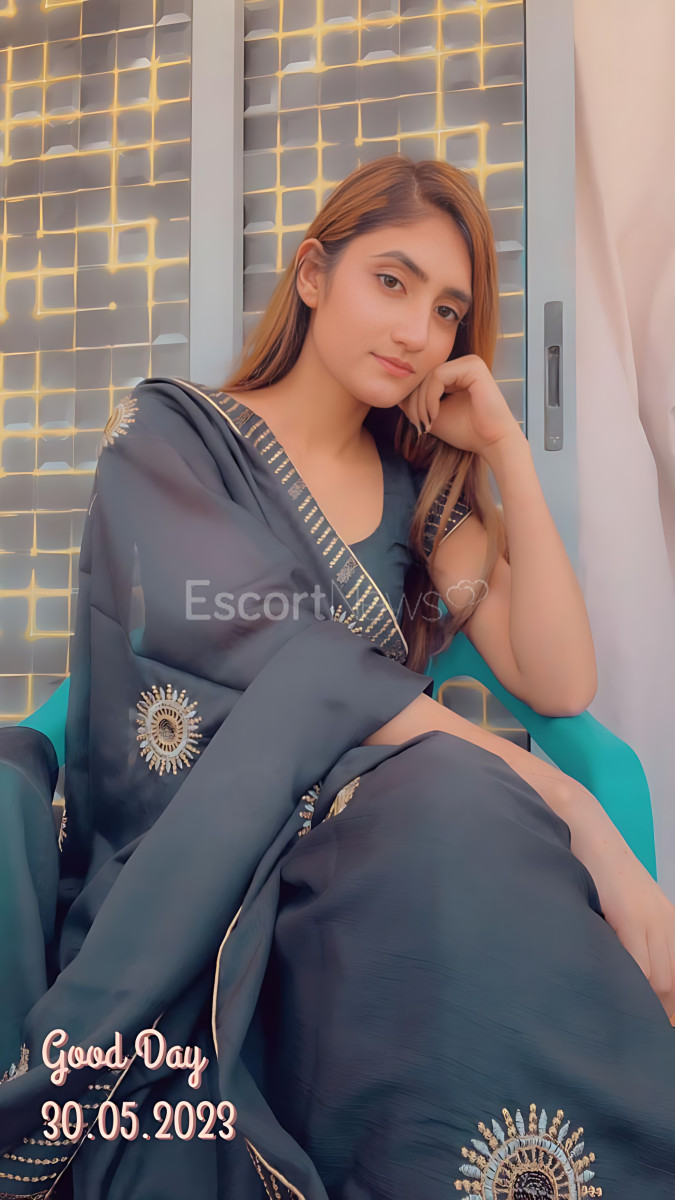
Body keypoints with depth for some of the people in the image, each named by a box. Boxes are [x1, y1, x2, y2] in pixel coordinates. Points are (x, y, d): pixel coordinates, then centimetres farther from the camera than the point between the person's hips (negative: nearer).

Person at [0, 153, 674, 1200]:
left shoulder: (421, 488, 15)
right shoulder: (168, 433, 3)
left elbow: (558, 681, 3)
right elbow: (281, 662, -14)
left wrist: (505, 445, 2)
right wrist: (560, 803, -19)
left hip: (360, 839, 4)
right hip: (176, 868, -3)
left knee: (466, 811, -31)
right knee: (462, 801, -33)